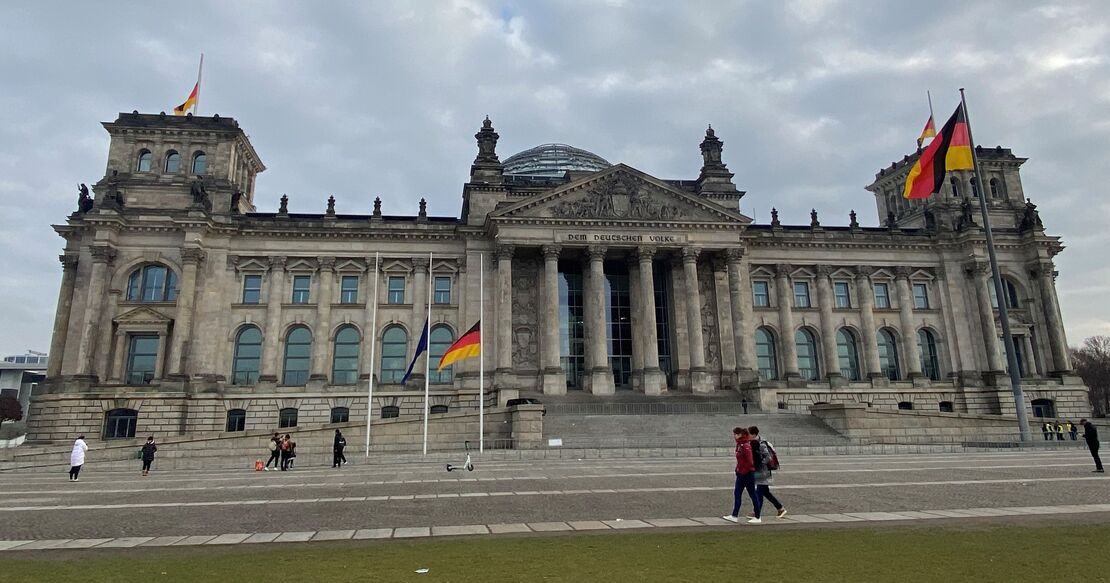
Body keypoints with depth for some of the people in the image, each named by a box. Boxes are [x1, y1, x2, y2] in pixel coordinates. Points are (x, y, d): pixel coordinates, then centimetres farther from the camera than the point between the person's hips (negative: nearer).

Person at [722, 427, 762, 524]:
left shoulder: (746, 446, -20)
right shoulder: (739, 444, 8)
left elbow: (749, 461, -24)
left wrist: (743, 471, -17)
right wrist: (738, 470, 11)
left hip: (747, 473, -9)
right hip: (741, 473, 9)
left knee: (752, 494, 3)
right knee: (737, 494, 8)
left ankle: (757, 517, 13)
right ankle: (734, 516, 11)